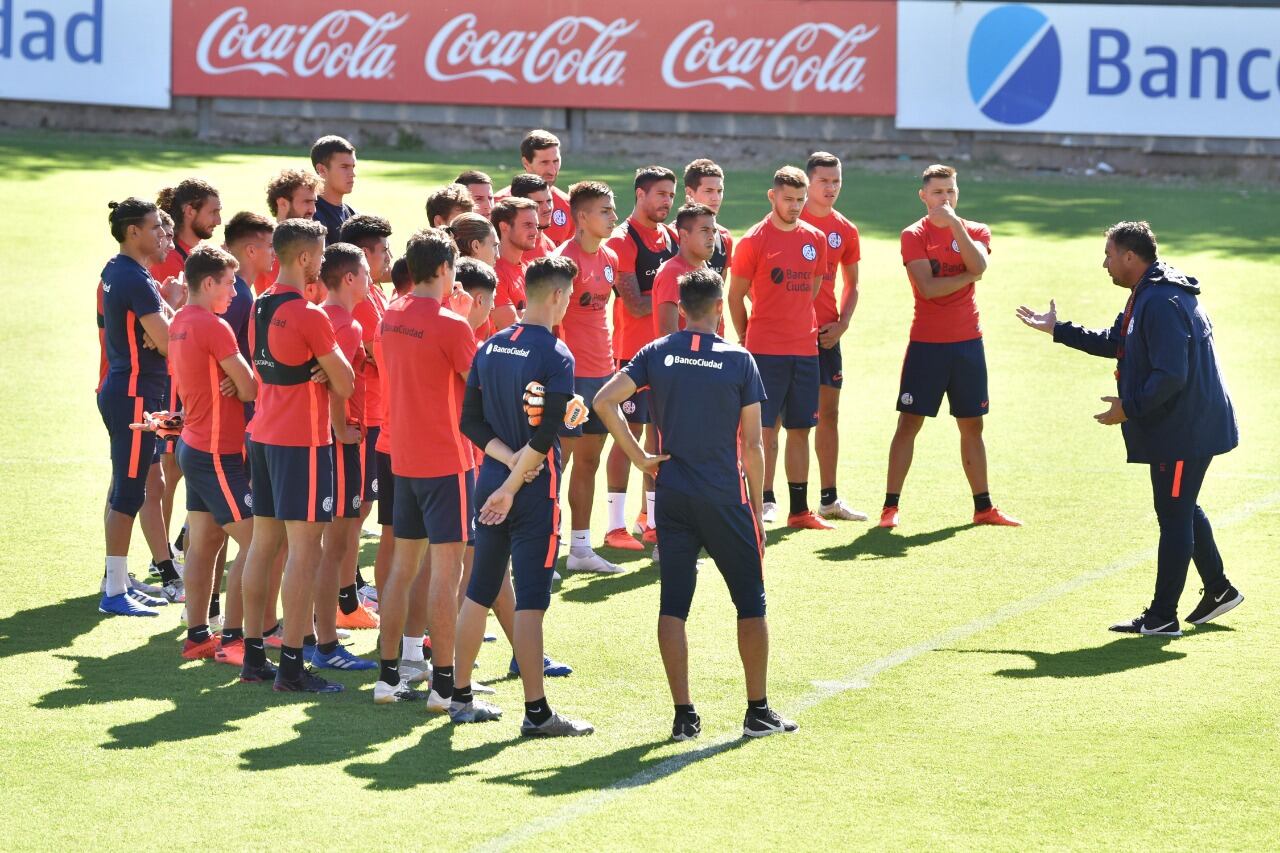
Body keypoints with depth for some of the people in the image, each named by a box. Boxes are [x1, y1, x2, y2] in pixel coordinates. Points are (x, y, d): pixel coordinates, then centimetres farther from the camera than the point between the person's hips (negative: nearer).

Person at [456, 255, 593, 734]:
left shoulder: (490, 347, 8)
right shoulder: (555, 356, -13)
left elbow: (470, 421, 7)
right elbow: (545, 435, -19)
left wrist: (507, 457, -3)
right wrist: (511, 488, -13)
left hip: (491, 480, 7)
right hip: (535, 492, -7)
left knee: (478, 594, 14)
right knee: (530, 601, -6)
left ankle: (461, 699, 21)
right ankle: (536, 712, -5)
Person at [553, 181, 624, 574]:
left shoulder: (609, 258, 11)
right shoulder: (566, 259, -14)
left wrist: (611, 361, 18)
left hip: (601, 370, 8)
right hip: (572, 373, -8)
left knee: (588, 461, 13)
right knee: (558, 458, -5)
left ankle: (581, 549, 19)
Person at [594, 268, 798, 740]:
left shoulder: (656, 354, 1)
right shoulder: (739, 361, -5)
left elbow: (604, 402, -8)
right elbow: (753, 445, -4)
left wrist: (639, 457, -1)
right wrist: (757, 508, 5)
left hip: (672, 499, 2)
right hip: (725, 500, -2)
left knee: (673, 606, 6)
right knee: (750, 602, 10)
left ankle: (684, 714, 4)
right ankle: (758, 711, 12)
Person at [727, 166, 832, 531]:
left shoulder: (815, 240, 9)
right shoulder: (754, 241, -6)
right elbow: (735, 296, 1)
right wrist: (747, 339, 6)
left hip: (805, 348, 5)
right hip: (765, 350, -5)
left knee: (800, 429, 8)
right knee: (764, 429, -6)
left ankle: (799, 510, 13)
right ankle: (764, 503, -3)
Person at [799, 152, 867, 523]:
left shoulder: (845, 231, 9)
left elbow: (851, 286, 17)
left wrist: (842, 323, 2)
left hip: (826, 335, 5)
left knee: (828, 412, 9)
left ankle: (829, 499, 17)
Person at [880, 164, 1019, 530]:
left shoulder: (976, 231, 7)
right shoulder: (914, 235, -3)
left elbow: (978, 265, -15)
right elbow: (928, 287, -16)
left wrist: (954, 224, -18)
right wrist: (968, 276, -8)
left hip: (968, 341, 3)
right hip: (926, 344, -3)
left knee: (972, 425, 10)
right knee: (909, 422, -4)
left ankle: (983, 507, 17)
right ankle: (890, 506, -2)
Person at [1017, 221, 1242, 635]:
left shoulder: (1162, 304, -23)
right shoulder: (1147, 296, 12)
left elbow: (1170, 376, -28)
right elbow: (1114, 341, 26)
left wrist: (1129, 407, -19)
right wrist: (1057, 330, 29)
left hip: (1185, 430, -11)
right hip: (1178, 427, 11)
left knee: (1174, 515, -4)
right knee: (1182, 510, 21)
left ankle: (1162, 617, 0)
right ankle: (1217, 589, 33)